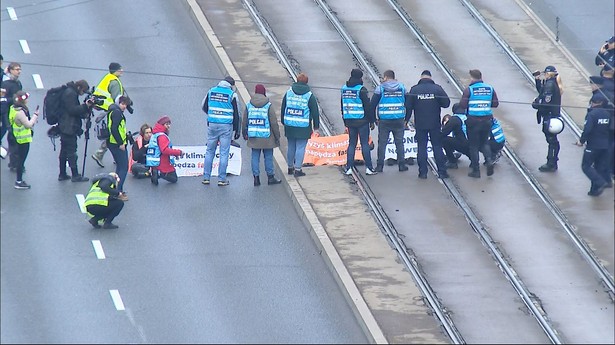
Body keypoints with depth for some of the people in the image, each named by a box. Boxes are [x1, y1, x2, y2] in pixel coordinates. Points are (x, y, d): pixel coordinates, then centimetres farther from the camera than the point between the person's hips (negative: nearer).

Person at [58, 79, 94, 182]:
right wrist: (85, 106, -17)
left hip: (64, 127, 10)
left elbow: (75, 110, 20)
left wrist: (84, 114, 8)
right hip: (69, 127, -10)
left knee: (64, 151, 13)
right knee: (71, 151, -6)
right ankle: (75, 175, -3)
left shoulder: (69, 92, 16)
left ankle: (62, 174, 18)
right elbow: (72, 110, -21)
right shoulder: (70, 93, -15)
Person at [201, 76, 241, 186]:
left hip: (212, 125, 3)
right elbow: (236, 114, -4)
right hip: (226, 126, -3)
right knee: (224, 153, 3)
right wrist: (237, 130, 3)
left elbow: (204, 107, 14)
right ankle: (221, 179, 4)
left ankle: (206, 177, 11)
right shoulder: (232, 94, -6)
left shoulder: (211, 91, 4)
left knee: (209, 151, 12)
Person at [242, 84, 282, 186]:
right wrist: (277, 136, 1)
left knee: (255, 157, 7)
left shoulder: (249, 105, 1)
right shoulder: (268, 106, -9)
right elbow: (274, 123, -7)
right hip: (266, 137, -3)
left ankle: (256, 177, 6)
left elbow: (244, 121, 8)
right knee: (268, 156, 7)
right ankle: (270, 177, 13)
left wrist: (244, 133, 22)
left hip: (253, 137, 3)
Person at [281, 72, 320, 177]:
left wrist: (283, 122, 22)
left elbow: (283, 109, 12)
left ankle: (290, 167, 25)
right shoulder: (309, 96, -5)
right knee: (300, 147, 0)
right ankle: (298, 169, -2)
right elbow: (315, 112, -3)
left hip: (289, 125, 4)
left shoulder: (288, 93, 4)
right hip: (303, 127, -4)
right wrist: (316, 127, 5)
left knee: (291, 147, 15)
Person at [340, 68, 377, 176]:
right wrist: (372, 121, -4)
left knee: (351, 143, 11)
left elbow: (342, 106, 15)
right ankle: (368, 168, 0)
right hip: (362, 121, -5)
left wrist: (345, 121, 23)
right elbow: (368, 106, -12)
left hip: (349, 121, 5)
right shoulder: (361, 90, -13)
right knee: (365, 144, -1)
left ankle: (348, 168, 7)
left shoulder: (344, 88, 7)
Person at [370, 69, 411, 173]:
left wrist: (375, 119, 6)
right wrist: (406, 120, 14)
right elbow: (408, 105, 8)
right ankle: (401, 165, 9)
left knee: (382, 143, 5)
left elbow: (373, 105, -3)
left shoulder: (380, 88, -3)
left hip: (384, 121, -2)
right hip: (399, 121, 2)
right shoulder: (402, 88, 6)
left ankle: (380, 165, 5)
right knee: (399, 143, 10)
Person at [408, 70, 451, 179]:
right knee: (437, 146, 7)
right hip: (435, 124, 0)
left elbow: (409, 106, -1)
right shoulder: (437, 88, -6)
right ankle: (442, 171, 5)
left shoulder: (414, 89, -4)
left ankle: (423, 172, 3)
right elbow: (446, 103, -5)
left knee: (421, 147, 5)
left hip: (420, 124, 0)